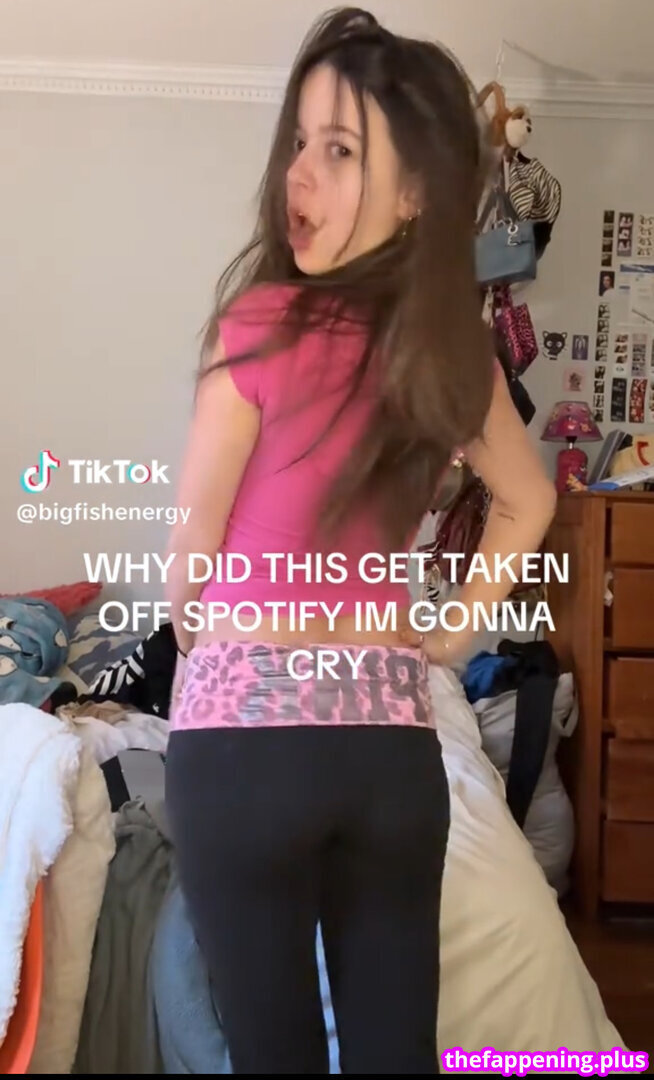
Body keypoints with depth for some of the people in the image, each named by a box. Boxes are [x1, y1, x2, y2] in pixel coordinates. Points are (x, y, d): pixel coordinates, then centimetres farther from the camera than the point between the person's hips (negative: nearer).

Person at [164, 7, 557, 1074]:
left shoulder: (263, 327, -14)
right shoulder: (454, 345, 3)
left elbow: (193, 546, -4)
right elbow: (529, 500, 19)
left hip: (245, 730, -4)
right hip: (395, 738, 5)